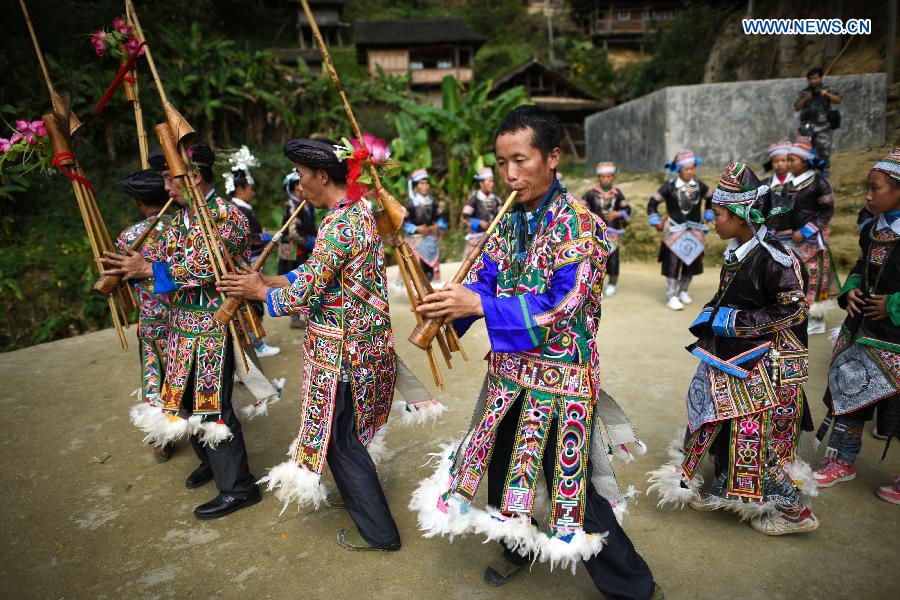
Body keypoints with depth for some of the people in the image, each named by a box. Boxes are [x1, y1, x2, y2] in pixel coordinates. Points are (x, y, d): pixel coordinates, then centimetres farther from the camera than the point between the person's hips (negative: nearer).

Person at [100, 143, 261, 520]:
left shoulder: (227, 216, -12)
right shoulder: (180, 218, 13)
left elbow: (205, 266, -23)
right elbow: (158, 254, 9)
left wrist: (147, 269, -22)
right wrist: (123, 271, -9)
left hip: (214, 323, -8)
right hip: (183, 323, 8)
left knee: (212, 404, -5)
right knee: (186, 398, 16)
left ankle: (238, 487, 8)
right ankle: (211, 461, 37)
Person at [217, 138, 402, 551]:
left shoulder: (339, 224, -23)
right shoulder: (357, 211, 9)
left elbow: (306, 293, -22)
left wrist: (260, 292, -5)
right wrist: (266, 280, 9)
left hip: (343, 350, -9)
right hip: (362, 342, 9)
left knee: (339, 439, 5)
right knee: (346, 432, 24)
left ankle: (378, 533, 19)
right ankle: (359, 497, 44)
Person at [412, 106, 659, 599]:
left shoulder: (576, 223, -17)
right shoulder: (510, 220, 5)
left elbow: (562, 307, -25)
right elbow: (483, 278, 3)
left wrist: (477, 304, -31)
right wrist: (448, 303, -19)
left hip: (559, 377, -7)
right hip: (509, 373, 7)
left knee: (570, 483, 3)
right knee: (501, 466, 20)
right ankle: (518, 546, 49)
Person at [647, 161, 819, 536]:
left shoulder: (774, 258, -21)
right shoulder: (736, 252, 6)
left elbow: (793, 311, -20)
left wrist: (734, 321, -19)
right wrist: (711, 314, 2)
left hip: (765, 364, -8)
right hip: (731, 358, 8)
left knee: (759, 435, 1)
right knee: (722, 426, 16)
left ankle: (793, 510, 21)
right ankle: (724, 490, 35)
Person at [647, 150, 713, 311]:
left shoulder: (699, 186, 4)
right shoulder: (669, 187, -7)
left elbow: (710, 199, 22)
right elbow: (653, 203, -2)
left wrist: (707, 217, 19)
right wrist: (656, 223, -3)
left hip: (694, 231, 5)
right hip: (674, 232, -5)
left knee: (692, 262, 11)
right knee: (672, 263, -7)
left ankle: (683, 291, 27)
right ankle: (671, 296, -2)